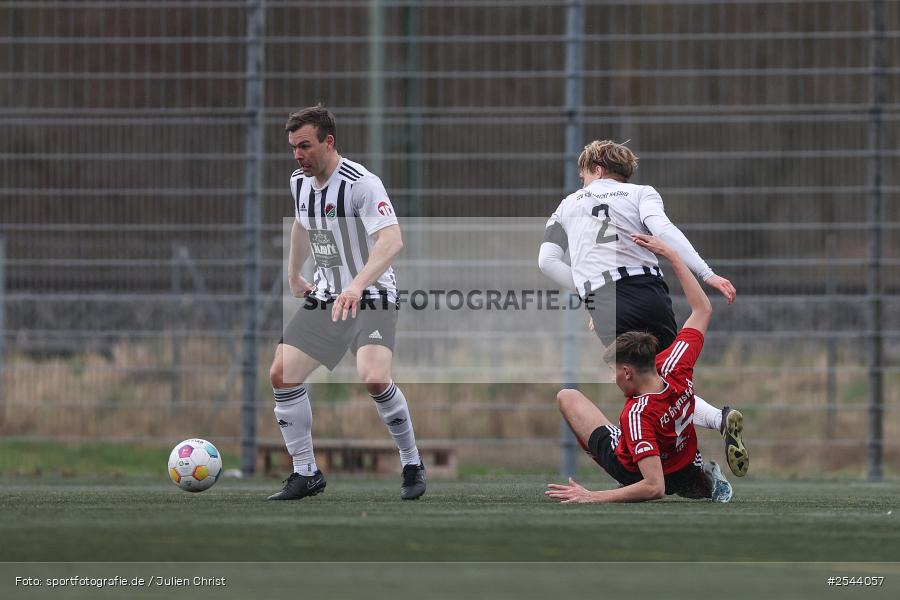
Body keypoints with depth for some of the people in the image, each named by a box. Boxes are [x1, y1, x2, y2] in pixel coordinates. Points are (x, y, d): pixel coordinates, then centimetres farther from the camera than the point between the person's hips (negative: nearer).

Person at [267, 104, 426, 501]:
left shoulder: (361, 184, -22)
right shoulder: (300, 182, 3)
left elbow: (392, 241, -35)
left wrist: (358, 286, -48)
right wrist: (293, 275, 27)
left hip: (370, 298, -7)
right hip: (325, 297, 7)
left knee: (374, 379, -28)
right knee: (282, 375, -4)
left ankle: (412, 465, -6)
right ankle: (306, 474, 8)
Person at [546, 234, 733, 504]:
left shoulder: (637, 414, -40)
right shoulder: (675, 368, -24)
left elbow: (655, 487, -42)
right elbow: (703, 309, -7)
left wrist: (593, 497, -42)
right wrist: (671, 254, -4)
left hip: (633, 469, -4)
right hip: (687, 466, 4)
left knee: (567, 397, 9)